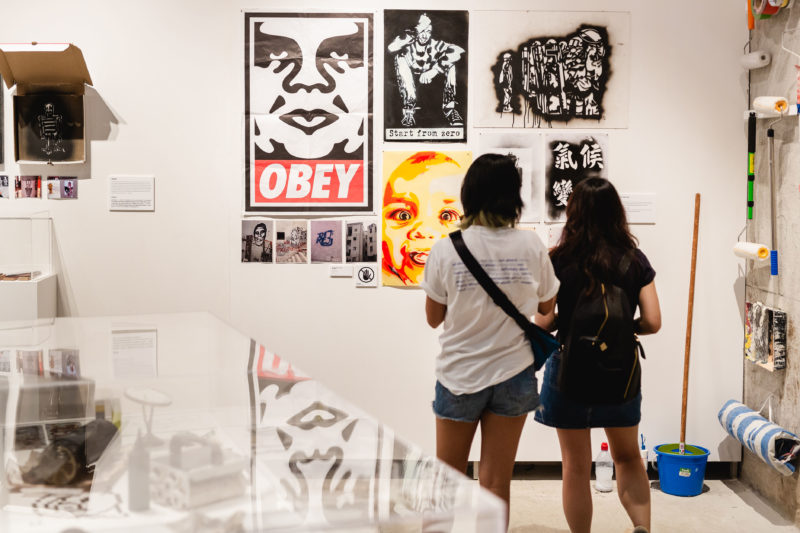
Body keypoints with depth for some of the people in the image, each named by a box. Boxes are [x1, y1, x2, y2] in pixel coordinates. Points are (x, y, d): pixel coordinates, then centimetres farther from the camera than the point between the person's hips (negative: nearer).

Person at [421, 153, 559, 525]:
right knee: (497, 482, 10)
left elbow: (434, 317, -2)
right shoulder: (531, 247, -9)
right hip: (512, 375, 1)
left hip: (460, 376, -1)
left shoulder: (445, 251, -13)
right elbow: (547, 306, 5)